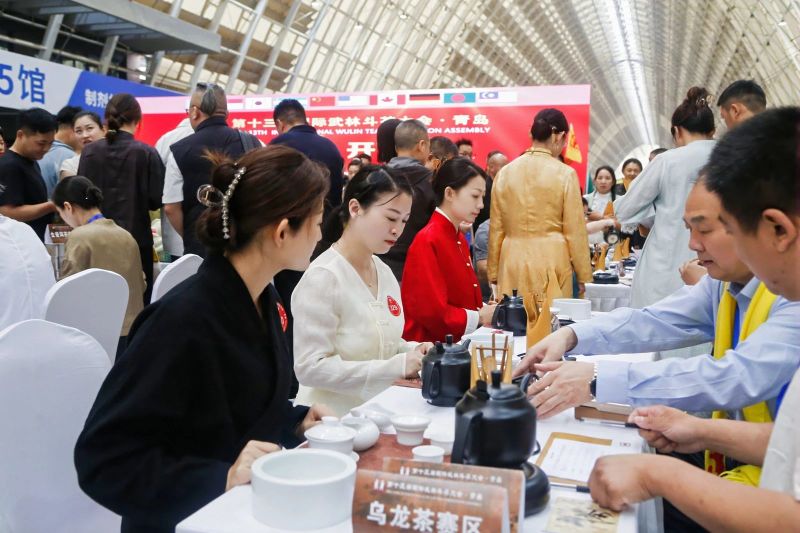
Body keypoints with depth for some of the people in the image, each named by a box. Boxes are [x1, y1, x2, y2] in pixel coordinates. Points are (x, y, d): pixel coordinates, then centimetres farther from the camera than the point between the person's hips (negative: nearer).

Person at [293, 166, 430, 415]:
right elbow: (310, 368, -21)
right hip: (332, 421, -7)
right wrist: (396, 366, -23)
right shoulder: (322, 276, -16)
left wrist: (412, 350, -1)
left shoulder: (385, 272, 7)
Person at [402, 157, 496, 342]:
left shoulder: (459, 238, 11)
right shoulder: (428, 241, -15)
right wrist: (478, 317, -11)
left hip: (458, 344, 8)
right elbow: (432, 312, -19)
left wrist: (484, 309, 3)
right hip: (431, 346, -8)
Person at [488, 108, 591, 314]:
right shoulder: (565, 174, -6)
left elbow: (496, 229, 7)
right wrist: (584, 277, 7)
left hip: (513, 261, 3)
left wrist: (493, 273, 16)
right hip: (551, 262, -3)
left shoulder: (505, 172, 3)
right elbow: (575, 231, -3)